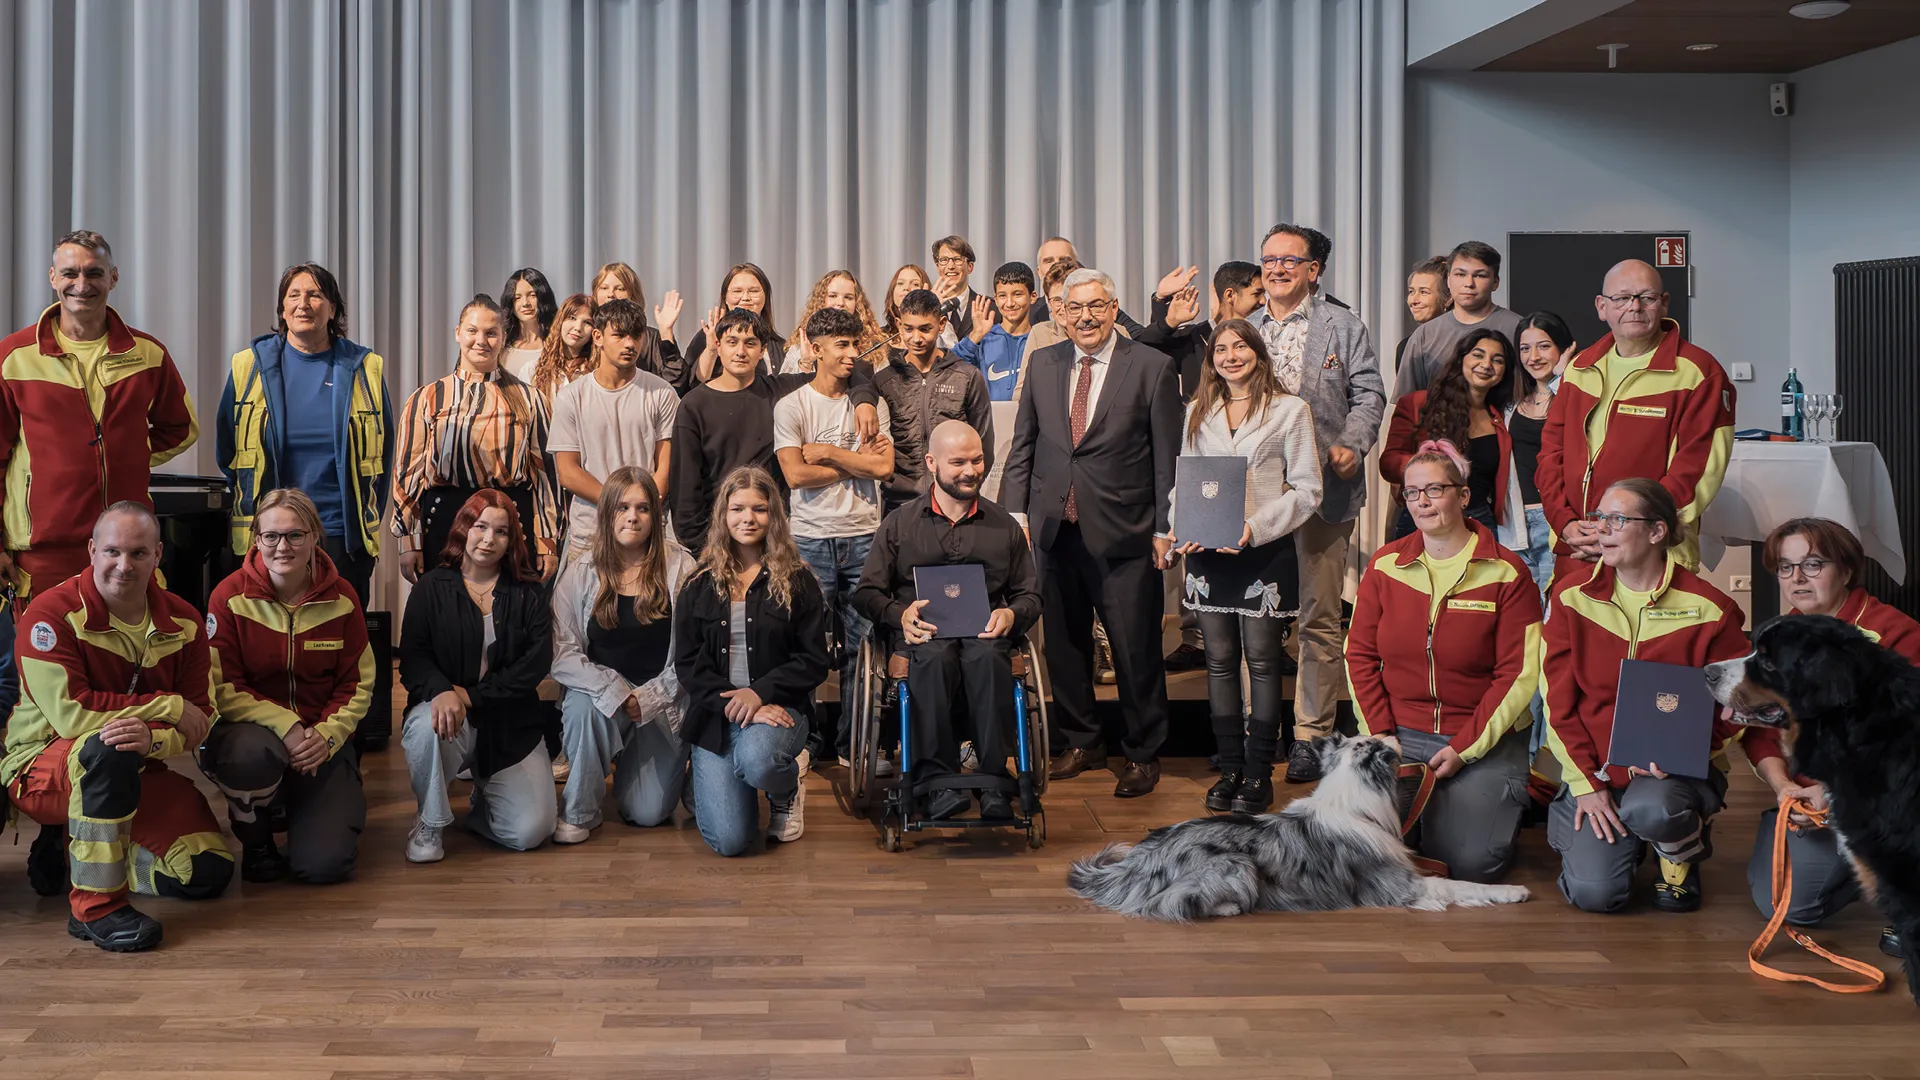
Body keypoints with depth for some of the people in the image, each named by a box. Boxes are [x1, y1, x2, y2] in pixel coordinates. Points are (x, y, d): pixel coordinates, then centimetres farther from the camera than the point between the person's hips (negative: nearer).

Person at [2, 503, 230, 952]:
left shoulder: (182, 621, -2)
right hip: (40, 768, -5)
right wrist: (167, 706, -22)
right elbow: (68, 711, -28)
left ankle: (96, 852, 18)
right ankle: (94, 905, -29)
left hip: (136, 775, 6)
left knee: (208, 873, -9)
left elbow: (199, 719, -7)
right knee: (107, 748, -40)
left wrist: (153, 739, -31)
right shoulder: (53, 612, -19)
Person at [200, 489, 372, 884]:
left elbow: (358, 685, 2)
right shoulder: (230, 596, -8)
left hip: (322, 738, 1)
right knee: (252, 754, -41)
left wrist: (328, 734, -16)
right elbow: (222, 688, -10)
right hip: (252, 728, -1)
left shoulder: (341, 597, -2)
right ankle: (255, 841, -6)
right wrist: (285, 725, -23)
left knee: (325, 864, -16)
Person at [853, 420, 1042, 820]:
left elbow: (1030, 595, 21)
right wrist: (900, 614, -10)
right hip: (924, 634, -1)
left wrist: (1012, 614, -4)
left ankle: (995, 783, -41)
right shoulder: (900, 524, 17)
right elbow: (866, 593, 13)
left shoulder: (1004, 526, 21)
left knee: (987, 656, -37)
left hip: (984, 634, 1)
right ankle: (937, 780, -41)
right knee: (936, 656, -39)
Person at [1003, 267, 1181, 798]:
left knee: (1136, 649, 2)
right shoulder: (1043, 364, 9)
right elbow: (1023, 445, 13)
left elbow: (1167, 457, -3)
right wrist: (1016, 510, 4)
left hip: (1124, 534, -4)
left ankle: (1143, 754, 16)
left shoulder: (1152, 367, -3)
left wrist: (1164, 528, -7)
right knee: (1063, 644, 12)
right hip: (1054, 529, 4)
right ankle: (1081, 742, 29)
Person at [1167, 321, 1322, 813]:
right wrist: (1181, 529, -3)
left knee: (1262, 662, -1)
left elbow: (1307, 490, -3)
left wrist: (1256, 526, -15)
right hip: (1207, 552, 4)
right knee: (1219, 662, 6)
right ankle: (1230, 768, 13)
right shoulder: (1198, 413, 14)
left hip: (1265, 552, -4)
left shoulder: (1289, 410, 1)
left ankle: (1259, 774, 5)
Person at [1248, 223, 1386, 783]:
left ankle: (1311, 734, 6)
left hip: (1321, 487, -3)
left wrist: (1352, 445, -12)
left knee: (1320, 616, -1)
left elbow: (1368, 394, 4)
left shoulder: (1345, 327, 7)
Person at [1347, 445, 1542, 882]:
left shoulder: (1505, 573, -5)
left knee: (1470, 863, -18)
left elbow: (1519, 674, -8)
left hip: (1482, 742, -2)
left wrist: (1463, 749, -13)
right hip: (1398, 735, 3)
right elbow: (1360, 654, 8)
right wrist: (1380, 736, -4)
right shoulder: (1385, 566, 6)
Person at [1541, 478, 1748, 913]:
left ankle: (1684, 853, 1)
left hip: (1680, 770, -2)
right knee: (1594, 893, -18)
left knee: (1649, 809, -37)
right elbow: (1559, 701, 0)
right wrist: (1585, 782, -8)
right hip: (1596, 768, 2)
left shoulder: (1708, 610, -7)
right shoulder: (1572, 598, 0)